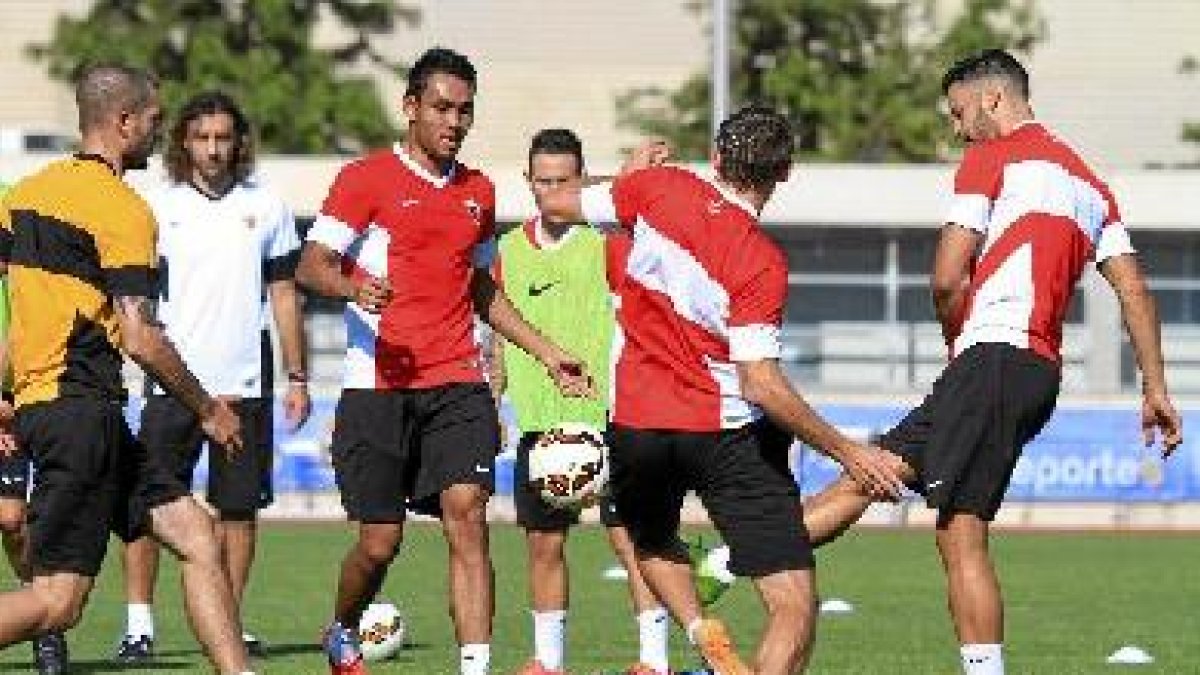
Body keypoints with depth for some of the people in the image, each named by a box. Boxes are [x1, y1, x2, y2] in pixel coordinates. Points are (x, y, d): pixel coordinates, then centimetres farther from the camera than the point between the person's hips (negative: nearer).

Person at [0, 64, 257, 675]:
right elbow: (139, 339, -16)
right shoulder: (122, 209, -11)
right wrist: (206, 408, -4)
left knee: (194, 533, 11)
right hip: (82, 410, -9)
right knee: (57, 601, -10)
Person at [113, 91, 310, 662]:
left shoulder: (266, 207, 7)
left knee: (239, 507, 3)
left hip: (245, 380, 1)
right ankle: (138, 626, -2)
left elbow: (284, 296, 11)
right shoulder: (159, 206, 3)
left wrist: (296, 378, 8)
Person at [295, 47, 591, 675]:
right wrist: (352, 287, -31)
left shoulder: (477, 192, 17)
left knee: (467, 517, -13)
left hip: (457, 386, 4)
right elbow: (311, 265, -9)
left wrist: (547, 353, 25)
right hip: (379, 385, -4)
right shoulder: (367, 178, -1)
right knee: (380, 540, -1)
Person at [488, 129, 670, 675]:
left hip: (604, 416, -5)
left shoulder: (606, 241, -4)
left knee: (629, 536, -8)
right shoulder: (510, 250, 11)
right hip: (539, 420, 5)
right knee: (543, 542, 7)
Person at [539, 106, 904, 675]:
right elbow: (759, 382, -22)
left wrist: (628, 175, 29)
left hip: (637, 424, 5)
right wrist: (845, 451, -17)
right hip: (725, 431, -5)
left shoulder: (657, 188, -4)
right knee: (795, 608, -5)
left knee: (651, 542, 35)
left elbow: (555, 206, 11)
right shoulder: (761, 262, -16)